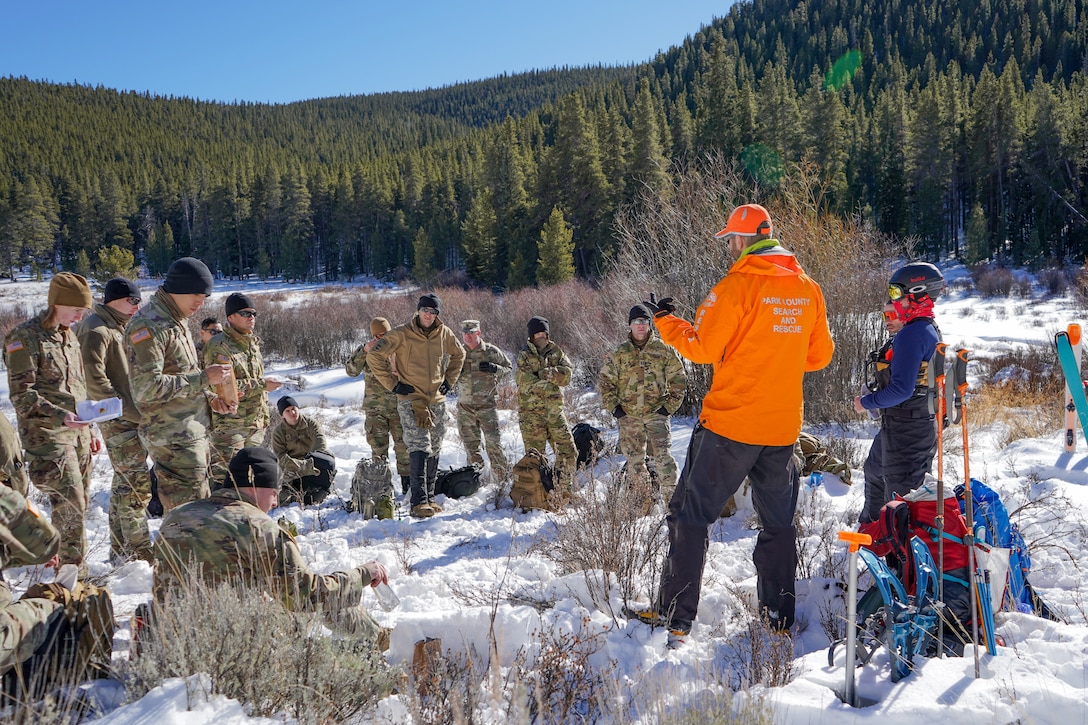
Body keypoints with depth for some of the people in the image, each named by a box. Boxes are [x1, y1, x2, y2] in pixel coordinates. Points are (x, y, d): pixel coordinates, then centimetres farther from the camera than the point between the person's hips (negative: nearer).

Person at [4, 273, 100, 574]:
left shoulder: (69, 337, 17)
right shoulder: (25, 337, -8)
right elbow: (21, 394, -13)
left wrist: (89, 431, 22)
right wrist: (60, 416, -24)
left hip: (77, 432, 8)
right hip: (46, 434, -8)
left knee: (78, 504, 9)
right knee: (70, 504, -13)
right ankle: (74, 574, -7)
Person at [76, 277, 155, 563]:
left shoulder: (117, 327, 17)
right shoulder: (97, 329, -14)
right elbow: (94, 380, -21)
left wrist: (138, 410, 14)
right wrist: (127, 410, -19)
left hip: (128, 416, 10)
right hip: (117, 419, -10)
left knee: (125, 481, 15)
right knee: (136, 482, -8)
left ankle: (120, 548, 25)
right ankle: (139, 550, -1)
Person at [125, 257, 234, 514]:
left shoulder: (176, 322, 16)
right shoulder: (148, 325, -16)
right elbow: (146, 388, -25)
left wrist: (208, 397, 6)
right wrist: (203, 379, -21)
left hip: (193, 432, 10)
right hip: (173, 438, -10)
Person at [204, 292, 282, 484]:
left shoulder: (253, 344, 16)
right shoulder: (219, 346, -13)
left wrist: (264, 416, 22)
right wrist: (261, 385, -19)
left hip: (254, 425, 9)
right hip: (228, 425, -8)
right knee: (224, 474, -9)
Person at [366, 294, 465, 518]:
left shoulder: (445, 334, 6)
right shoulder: (402, 334, -8)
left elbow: (459, 355, 25)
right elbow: (374, 356, -8)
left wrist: (449, 380, 14)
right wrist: (392, 384, -9)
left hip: (437, 401, 5)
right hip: (410, 401, -5)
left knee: (434, 451, 11)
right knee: (419, 449, -15)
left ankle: (429, 497, 22)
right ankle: (419, 502, -15)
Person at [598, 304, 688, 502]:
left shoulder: (664, 350, 1)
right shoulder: (619, 354, 6)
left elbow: (679, 380, 5)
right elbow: (606, 382, 10)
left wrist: (670, 406, -2)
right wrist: (613, 407, 1)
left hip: (657, 413, -2)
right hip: (629, 416, 2)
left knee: (663, 456, -13)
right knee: (635, 460, 7)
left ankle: (671, 497, -5)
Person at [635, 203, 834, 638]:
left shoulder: (739, 285, -13)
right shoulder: (808, 289, 6)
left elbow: (702, 348, -12)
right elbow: (820, 356, 13)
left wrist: (666, 321, 3)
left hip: (730, 422, -6)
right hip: (783, 427, 6)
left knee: (691, 515, 4)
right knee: (778, 521, 17)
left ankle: (674, 618, 6)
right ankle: (779, 620, 24)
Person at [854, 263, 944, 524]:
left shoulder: (910, 335, -22)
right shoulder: (929, 330, 10)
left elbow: (901, 389, -27)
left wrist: (866, 402, -13)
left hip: (906, 429, -12)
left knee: (900, 492, -2)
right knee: (875, 470, 31)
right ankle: (869, 527, 50)